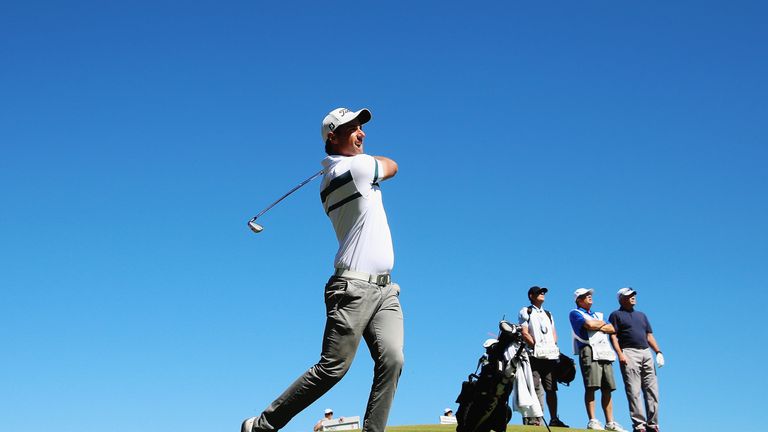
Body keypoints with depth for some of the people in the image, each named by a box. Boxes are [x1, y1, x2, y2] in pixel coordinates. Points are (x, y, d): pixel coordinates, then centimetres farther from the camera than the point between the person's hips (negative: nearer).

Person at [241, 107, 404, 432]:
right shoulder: (357, 166, -9)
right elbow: (392, 166, 10)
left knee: (392, 359, -9)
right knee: (332, 368, -9)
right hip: (354, 287, -9)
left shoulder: (331, 174, 17)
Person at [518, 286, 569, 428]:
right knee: (534, 388, -11)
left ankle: (554, 419, 5)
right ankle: (531, 419, -12)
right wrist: (536, 346, -11)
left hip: (550, 356, 6)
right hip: (534, 356, -6)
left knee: (551, 389, 3)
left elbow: (554, 333, 21)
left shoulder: (548, 314, 26)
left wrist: (553, 346, 3)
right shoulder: (526, 312, 7)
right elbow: (524, 333, -4)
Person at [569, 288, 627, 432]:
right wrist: (602, 323, 10)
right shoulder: (575, 313, 9)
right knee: (591, 387, -15)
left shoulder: (598, 315, 30)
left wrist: (598, 326, 0)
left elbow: (612, 329, 15)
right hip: (589, 352, -6)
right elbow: (589, 325, -9)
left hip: (604, 353, 6)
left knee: (607, 389, 2)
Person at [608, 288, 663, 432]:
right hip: (629, 353, -6)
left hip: (646, 353, 6)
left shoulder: (641, 315, 27)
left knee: (652, 390, 0)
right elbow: (613, 336, -1)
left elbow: (649, 335, 24)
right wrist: (620, 354, -15)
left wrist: (658, 352, 9)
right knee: (634, 391, -11)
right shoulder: (616, 315, 9)